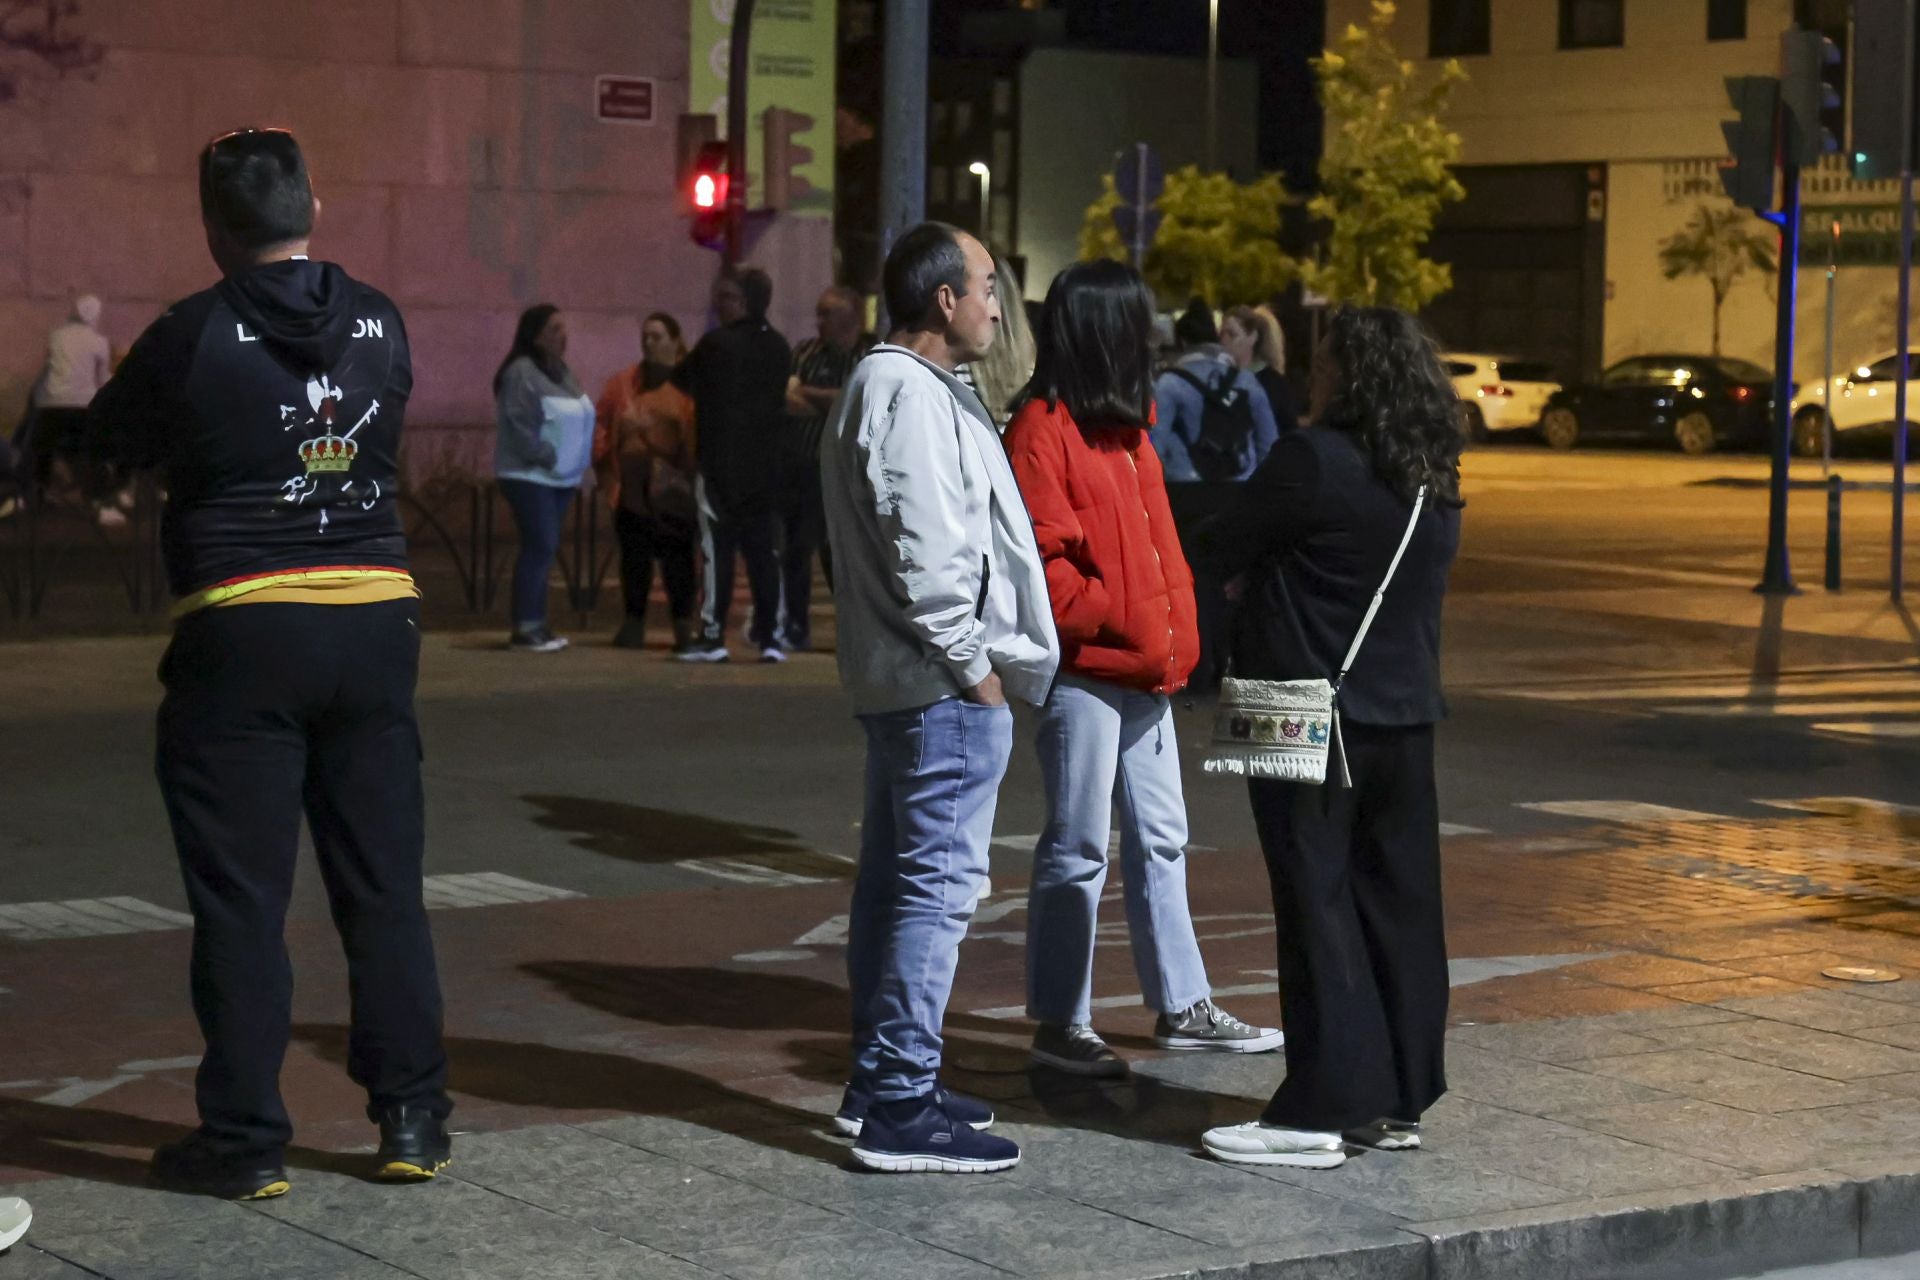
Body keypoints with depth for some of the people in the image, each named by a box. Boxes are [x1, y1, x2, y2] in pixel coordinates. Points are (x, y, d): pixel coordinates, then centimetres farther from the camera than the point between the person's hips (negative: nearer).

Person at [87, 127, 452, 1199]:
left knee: (242, 898, 2)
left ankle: (246, 1140, 5)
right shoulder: (381, 324, 4)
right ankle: (414, 1119, 13)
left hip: (242, 629, -4)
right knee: (385, 886, 11)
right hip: (376, 623, 4)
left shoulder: (196, 335, -8)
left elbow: (112, 440, 5)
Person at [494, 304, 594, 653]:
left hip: (560, 477, 9)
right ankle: (525, 628, -9)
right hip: (529, 476, -9)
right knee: (539, 547, -12)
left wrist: (578, 464, 7)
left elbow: (578, 420, 18)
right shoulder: (521, 373, -14)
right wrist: (547, 457, -18)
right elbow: (518, 426, -20)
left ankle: (535, 624, 14)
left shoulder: (562, 372, 14)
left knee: (546, 549, 9)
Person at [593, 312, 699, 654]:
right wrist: (603, 456, 5)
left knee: (676, 555, -3)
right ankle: (633, 624, 12)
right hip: (632, 485, 4)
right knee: (634, 554, 6)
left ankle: (684, 627, 2)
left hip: (671, 486, -4)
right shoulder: (625, 382, 11)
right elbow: (600, 420, 15)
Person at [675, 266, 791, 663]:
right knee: (762, 550, 8)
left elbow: (681, 380, 2)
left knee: (718, 550, -2)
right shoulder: (779, 348, 7)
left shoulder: (717, 344, -11)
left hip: (721, 465, -5)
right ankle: (769, 636, 6)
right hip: (765, 466, 5)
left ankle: (713, 637, -4)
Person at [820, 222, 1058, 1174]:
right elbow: (923, 552, -24)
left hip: (896, 679, 11)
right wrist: (972, 664, -15)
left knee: (893, 879, 16)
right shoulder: (912, 398, -16)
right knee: (938, 886, -10)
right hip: (942, 686, -11)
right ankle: (901, 1108, -9)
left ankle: (879, 1080, 25)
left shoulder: (884, 385, 19)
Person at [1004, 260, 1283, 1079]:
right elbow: (1042, 558, -17)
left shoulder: (1125, 424, 16)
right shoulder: (1043, 429, -12)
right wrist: (1114, 621, -18)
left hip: (1146, 672, 9)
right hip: (1085, 672, -9)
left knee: (1161, 841, 15)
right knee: (1078, 849, -3)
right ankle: (1059, 1025, 5)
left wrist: (1176, 632, 10)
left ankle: (1181, 1008, 24)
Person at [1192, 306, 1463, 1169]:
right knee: (1399, 905, 11)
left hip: (1314, 717, -7)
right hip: (1404, 717, 7)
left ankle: (1319, 1112, -3)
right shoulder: (1434, 482, 8)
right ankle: (1402, 1099, 17)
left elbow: (1223, 550, -9)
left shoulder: (1315, 460, -16)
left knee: (1320, 909, -4)